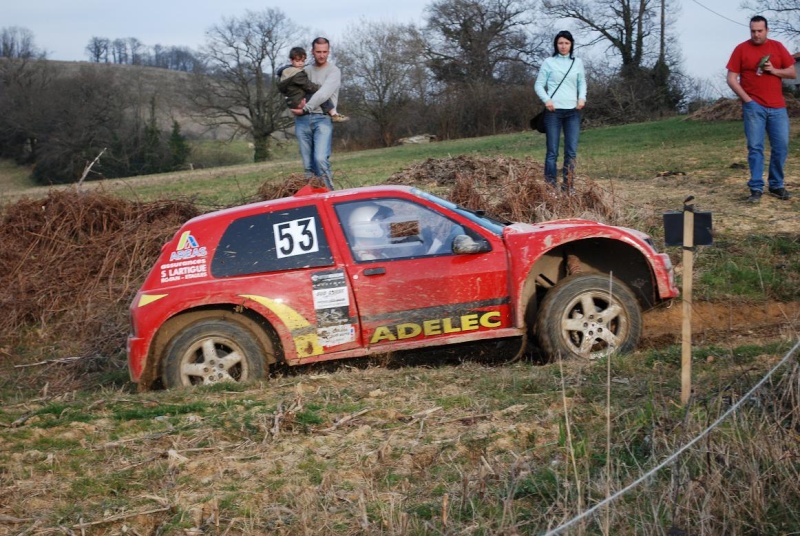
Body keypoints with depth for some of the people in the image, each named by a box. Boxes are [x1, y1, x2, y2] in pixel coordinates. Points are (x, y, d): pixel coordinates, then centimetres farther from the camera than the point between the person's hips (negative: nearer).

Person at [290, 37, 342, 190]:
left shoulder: (334, 71, 2)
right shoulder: (305, 71, 17)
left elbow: (323, 94, -12)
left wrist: (305, 108, -13)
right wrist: (296, 103, -8)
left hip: (322, 119, -4)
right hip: (302, 120, 4)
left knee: (321, 159, -20)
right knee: (308, 164, 3)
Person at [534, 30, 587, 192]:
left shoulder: (577, 62, 11)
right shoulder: (549, 62, 3)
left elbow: (582, 82, 18)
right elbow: (539, 85, 4)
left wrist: (582, 98, -2)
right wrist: (546, 99, -13)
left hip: (573, 112, 3)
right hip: (553, 111, -3)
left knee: (572, 151, 2)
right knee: (552, 151, -2)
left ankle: (568, 186, 9)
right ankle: (550, 187, 0)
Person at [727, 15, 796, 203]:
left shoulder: (777, 47, 9)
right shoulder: (741, 49, 1)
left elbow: (793, 72, 10)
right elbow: (731, 78, -2)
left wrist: (775, 70, -8)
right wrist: (747, 99, -10)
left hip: (777, 107, 3)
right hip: (754, 107, -3)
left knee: (781, 147, 3)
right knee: (755, 147, -4)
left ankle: (777, 185, 16)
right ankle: (756, 188, -2)